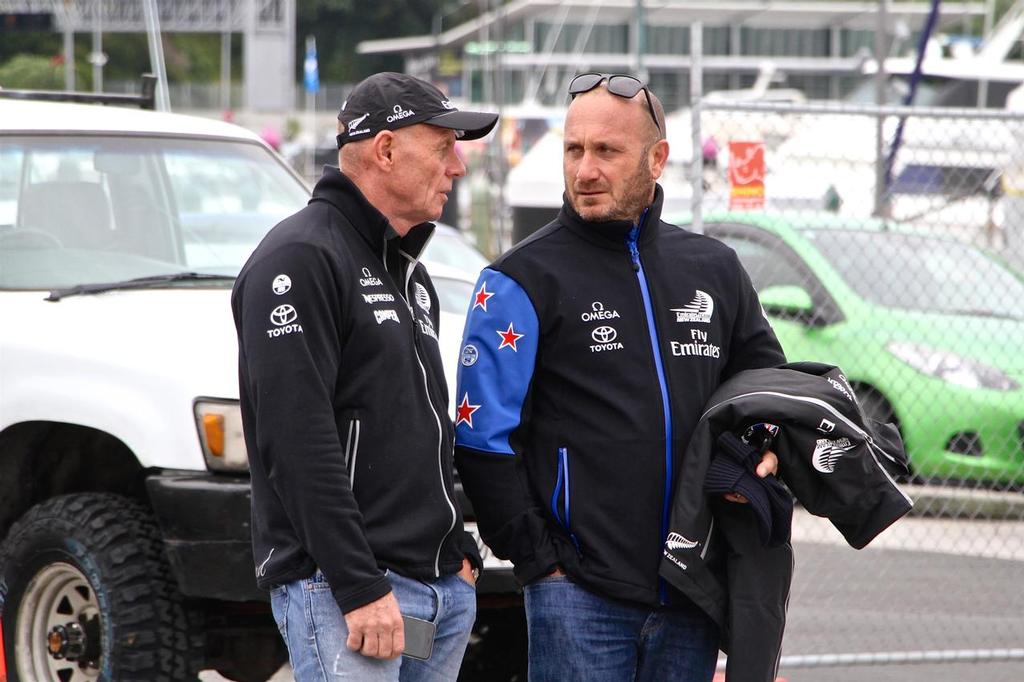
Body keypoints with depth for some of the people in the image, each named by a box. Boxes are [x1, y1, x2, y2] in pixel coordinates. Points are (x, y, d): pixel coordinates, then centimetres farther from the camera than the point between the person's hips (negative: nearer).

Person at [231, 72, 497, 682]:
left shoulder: (409, 273, 21)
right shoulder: (301, 259, -10)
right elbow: (299, 442, -18)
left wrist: (460, 552, 17)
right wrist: (360, 587, -21)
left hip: (445, 589, 9)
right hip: (341, 586, -9)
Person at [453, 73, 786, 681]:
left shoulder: (715, 270, 12)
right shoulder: (525, 279, -2)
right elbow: (483, 438, -5)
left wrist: (765, 455, 4)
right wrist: (538, 558, -9)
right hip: (581, 595, -4)